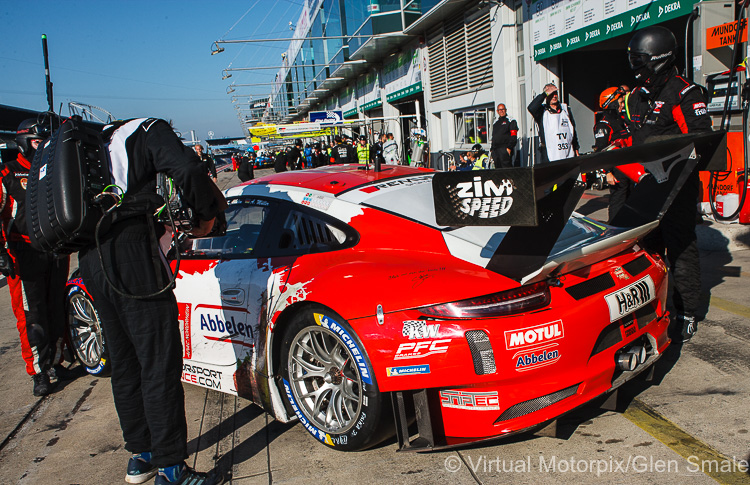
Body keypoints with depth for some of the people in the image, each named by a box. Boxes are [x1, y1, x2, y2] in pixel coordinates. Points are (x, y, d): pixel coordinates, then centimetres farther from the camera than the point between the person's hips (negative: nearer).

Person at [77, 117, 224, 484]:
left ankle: (141, 456, 27)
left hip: (91, 258, 8)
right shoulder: (149, 130, 4)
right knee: (160, 363, -3)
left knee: (124, 362, 16)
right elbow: (188, 171, -16)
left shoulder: (100, 143, 26)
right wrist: (207, 214, 0)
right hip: (131, 252, -8)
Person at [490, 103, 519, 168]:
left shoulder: (511, 121, 2)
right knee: (497, 167, 5)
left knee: (506, 167, -13)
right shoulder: (495, 122, 23)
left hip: (505, 149, -7)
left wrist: (509, 147, -17)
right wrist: (491, 149, 17)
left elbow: (513, 136, -7)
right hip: (495, 150, 7)